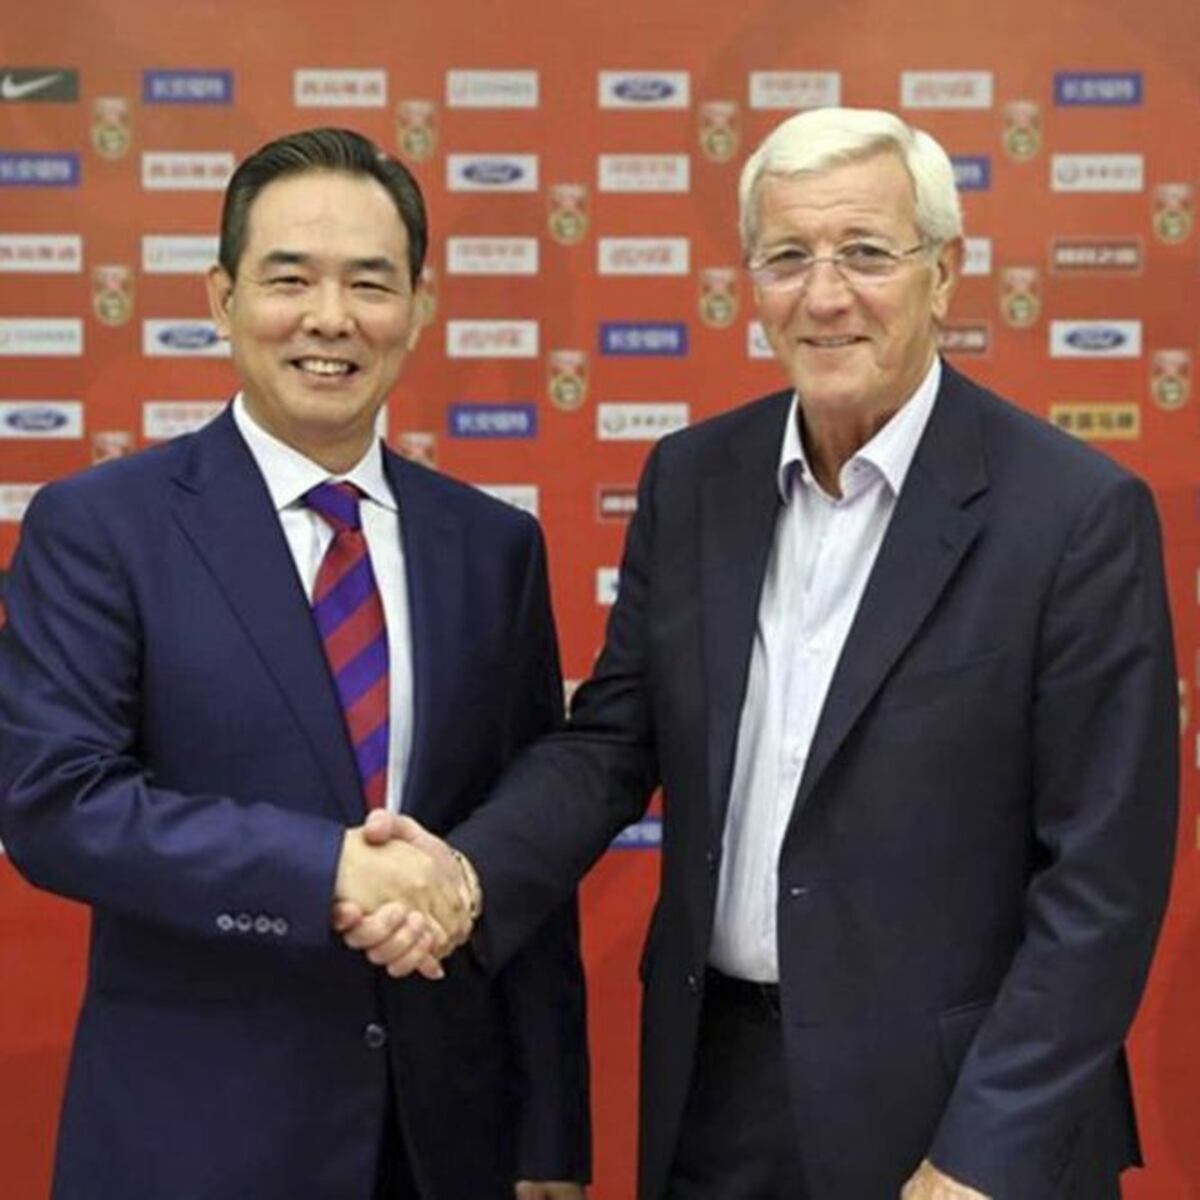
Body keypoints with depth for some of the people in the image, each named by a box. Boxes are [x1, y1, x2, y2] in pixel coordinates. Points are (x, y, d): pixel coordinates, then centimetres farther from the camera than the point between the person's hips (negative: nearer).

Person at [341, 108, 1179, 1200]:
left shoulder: (1077, 513, -12)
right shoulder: (691, 480, 3)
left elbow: (1103, 874, -12)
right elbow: (611, 741, 6)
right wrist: (469, 876, -13)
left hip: (949, 1109, -4)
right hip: (714, 1083, 5)